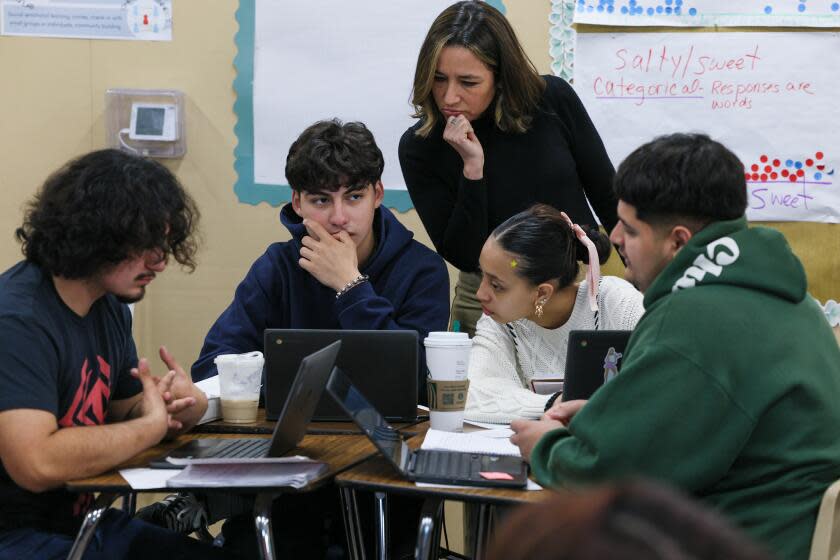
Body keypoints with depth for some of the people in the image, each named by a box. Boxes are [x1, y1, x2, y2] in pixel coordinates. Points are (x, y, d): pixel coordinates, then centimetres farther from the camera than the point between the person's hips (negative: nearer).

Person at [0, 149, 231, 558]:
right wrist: (153, 424, -19)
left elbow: (127, 415, 16)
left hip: (84, 520, 9)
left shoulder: (110, 306, 7)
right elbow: (38, 464, -33)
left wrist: (183, 409, -8)